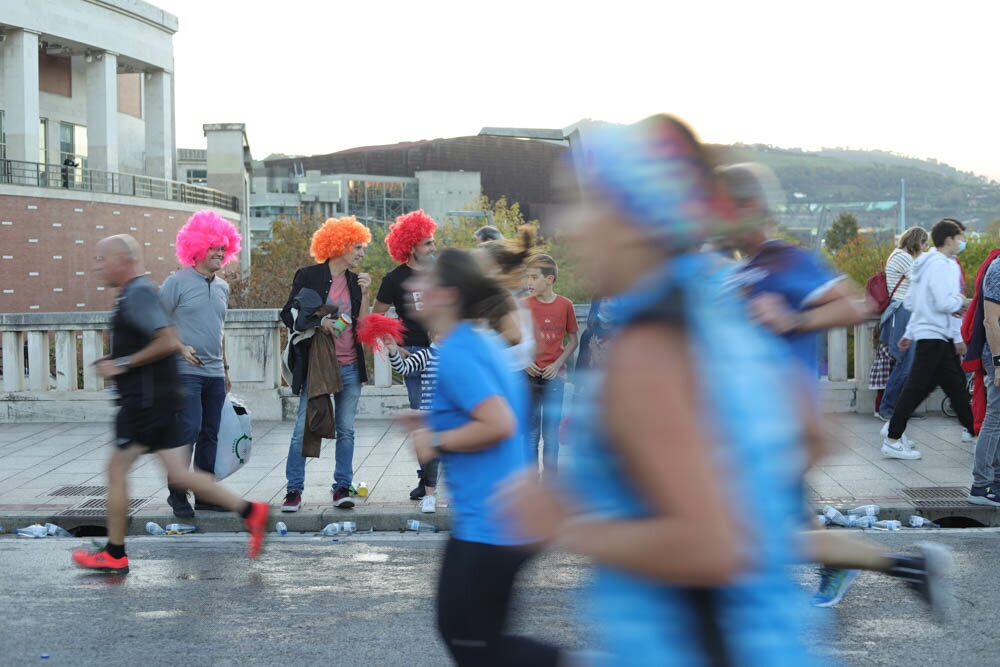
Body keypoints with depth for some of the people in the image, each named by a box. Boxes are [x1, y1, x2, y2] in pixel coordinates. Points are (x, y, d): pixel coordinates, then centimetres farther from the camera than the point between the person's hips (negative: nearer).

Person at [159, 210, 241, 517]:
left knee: (210, 434, 9)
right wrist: (180, 348, -15)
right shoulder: (177, 282, -5)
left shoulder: (222, 287, 15)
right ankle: (177, 493, 0)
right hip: (186, 372, -6)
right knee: (188, 430, -12)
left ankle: (205, 495, 16)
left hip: (214, 375, 7)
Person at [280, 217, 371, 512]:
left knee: (346, 430, 6)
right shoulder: (308, 276, -2)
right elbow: (288, 314, -4)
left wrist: (364, 292, -1)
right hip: (316, 366, -4)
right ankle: (294, 490, 3)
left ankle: (342, 488, 14)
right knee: (303, 428, -4)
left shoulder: (355, 281, 12)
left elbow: (363, 324, 7)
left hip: (350, 366, 5)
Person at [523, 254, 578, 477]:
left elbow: (573, 340, 5)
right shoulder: (524, 305, -2)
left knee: (551, 435, 7)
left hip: (554, 376, 0)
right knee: (531, 434, 3)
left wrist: (558, 364, -7)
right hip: (529, 376, 0)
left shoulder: (565, 305, -2)